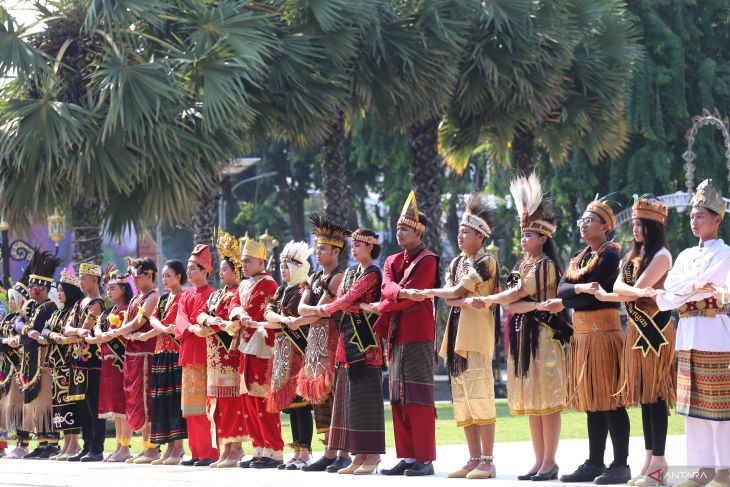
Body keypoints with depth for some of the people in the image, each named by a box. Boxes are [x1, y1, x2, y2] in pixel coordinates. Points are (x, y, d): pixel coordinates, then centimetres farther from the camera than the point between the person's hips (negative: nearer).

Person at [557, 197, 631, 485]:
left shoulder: (609, 256, -7)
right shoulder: (578, 258, 17)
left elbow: (590, 295, -17)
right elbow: (562, 291, 1)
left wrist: (571, 295, -4)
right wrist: (580, 289, -14)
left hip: (604, 332, -8)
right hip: (582, 334, 8)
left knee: (610, 399, -8)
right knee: (591, 401, 9)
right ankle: (594, 463, 13)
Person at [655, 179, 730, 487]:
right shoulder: (686, 256, 16)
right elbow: (665, 295, 1)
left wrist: (679, 291, -11)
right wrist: (694, 288, -12)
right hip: (687, 334, 7)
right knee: (694, 404, 7)